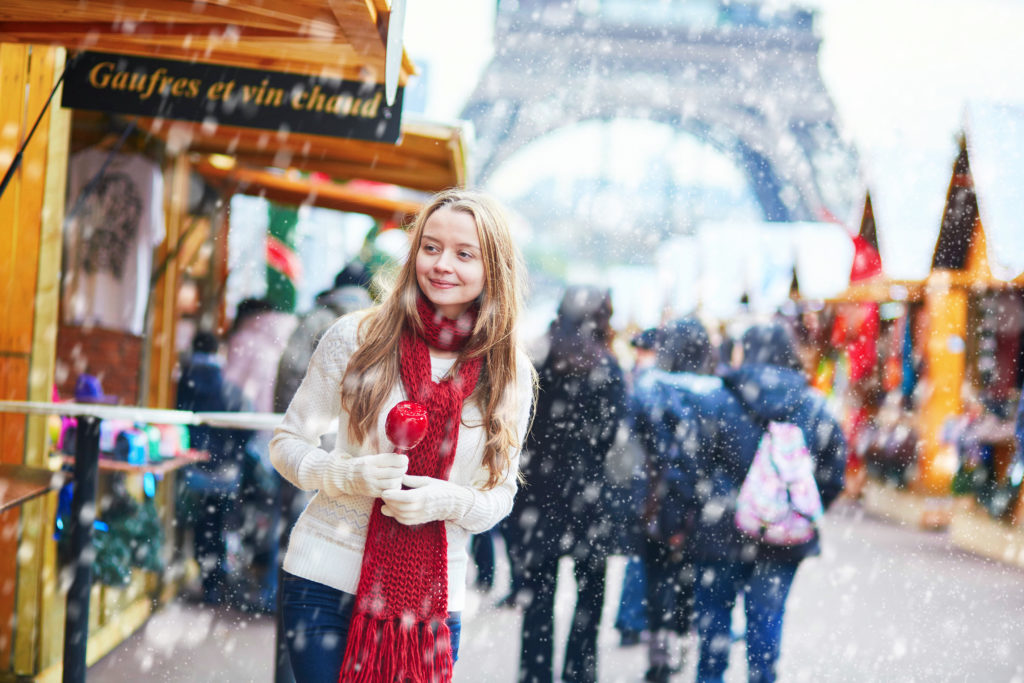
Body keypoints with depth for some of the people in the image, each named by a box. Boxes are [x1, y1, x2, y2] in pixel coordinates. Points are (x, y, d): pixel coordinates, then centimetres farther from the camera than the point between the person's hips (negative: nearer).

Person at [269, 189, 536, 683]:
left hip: (431, 600, 2)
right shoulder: (357, 337, -4)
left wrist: (446, 501, -14)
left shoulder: (509, 373, 2)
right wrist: (350, 475, -16)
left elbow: (501, 494, 8)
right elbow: (287, 442, 3)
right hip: (326, 581, -1)